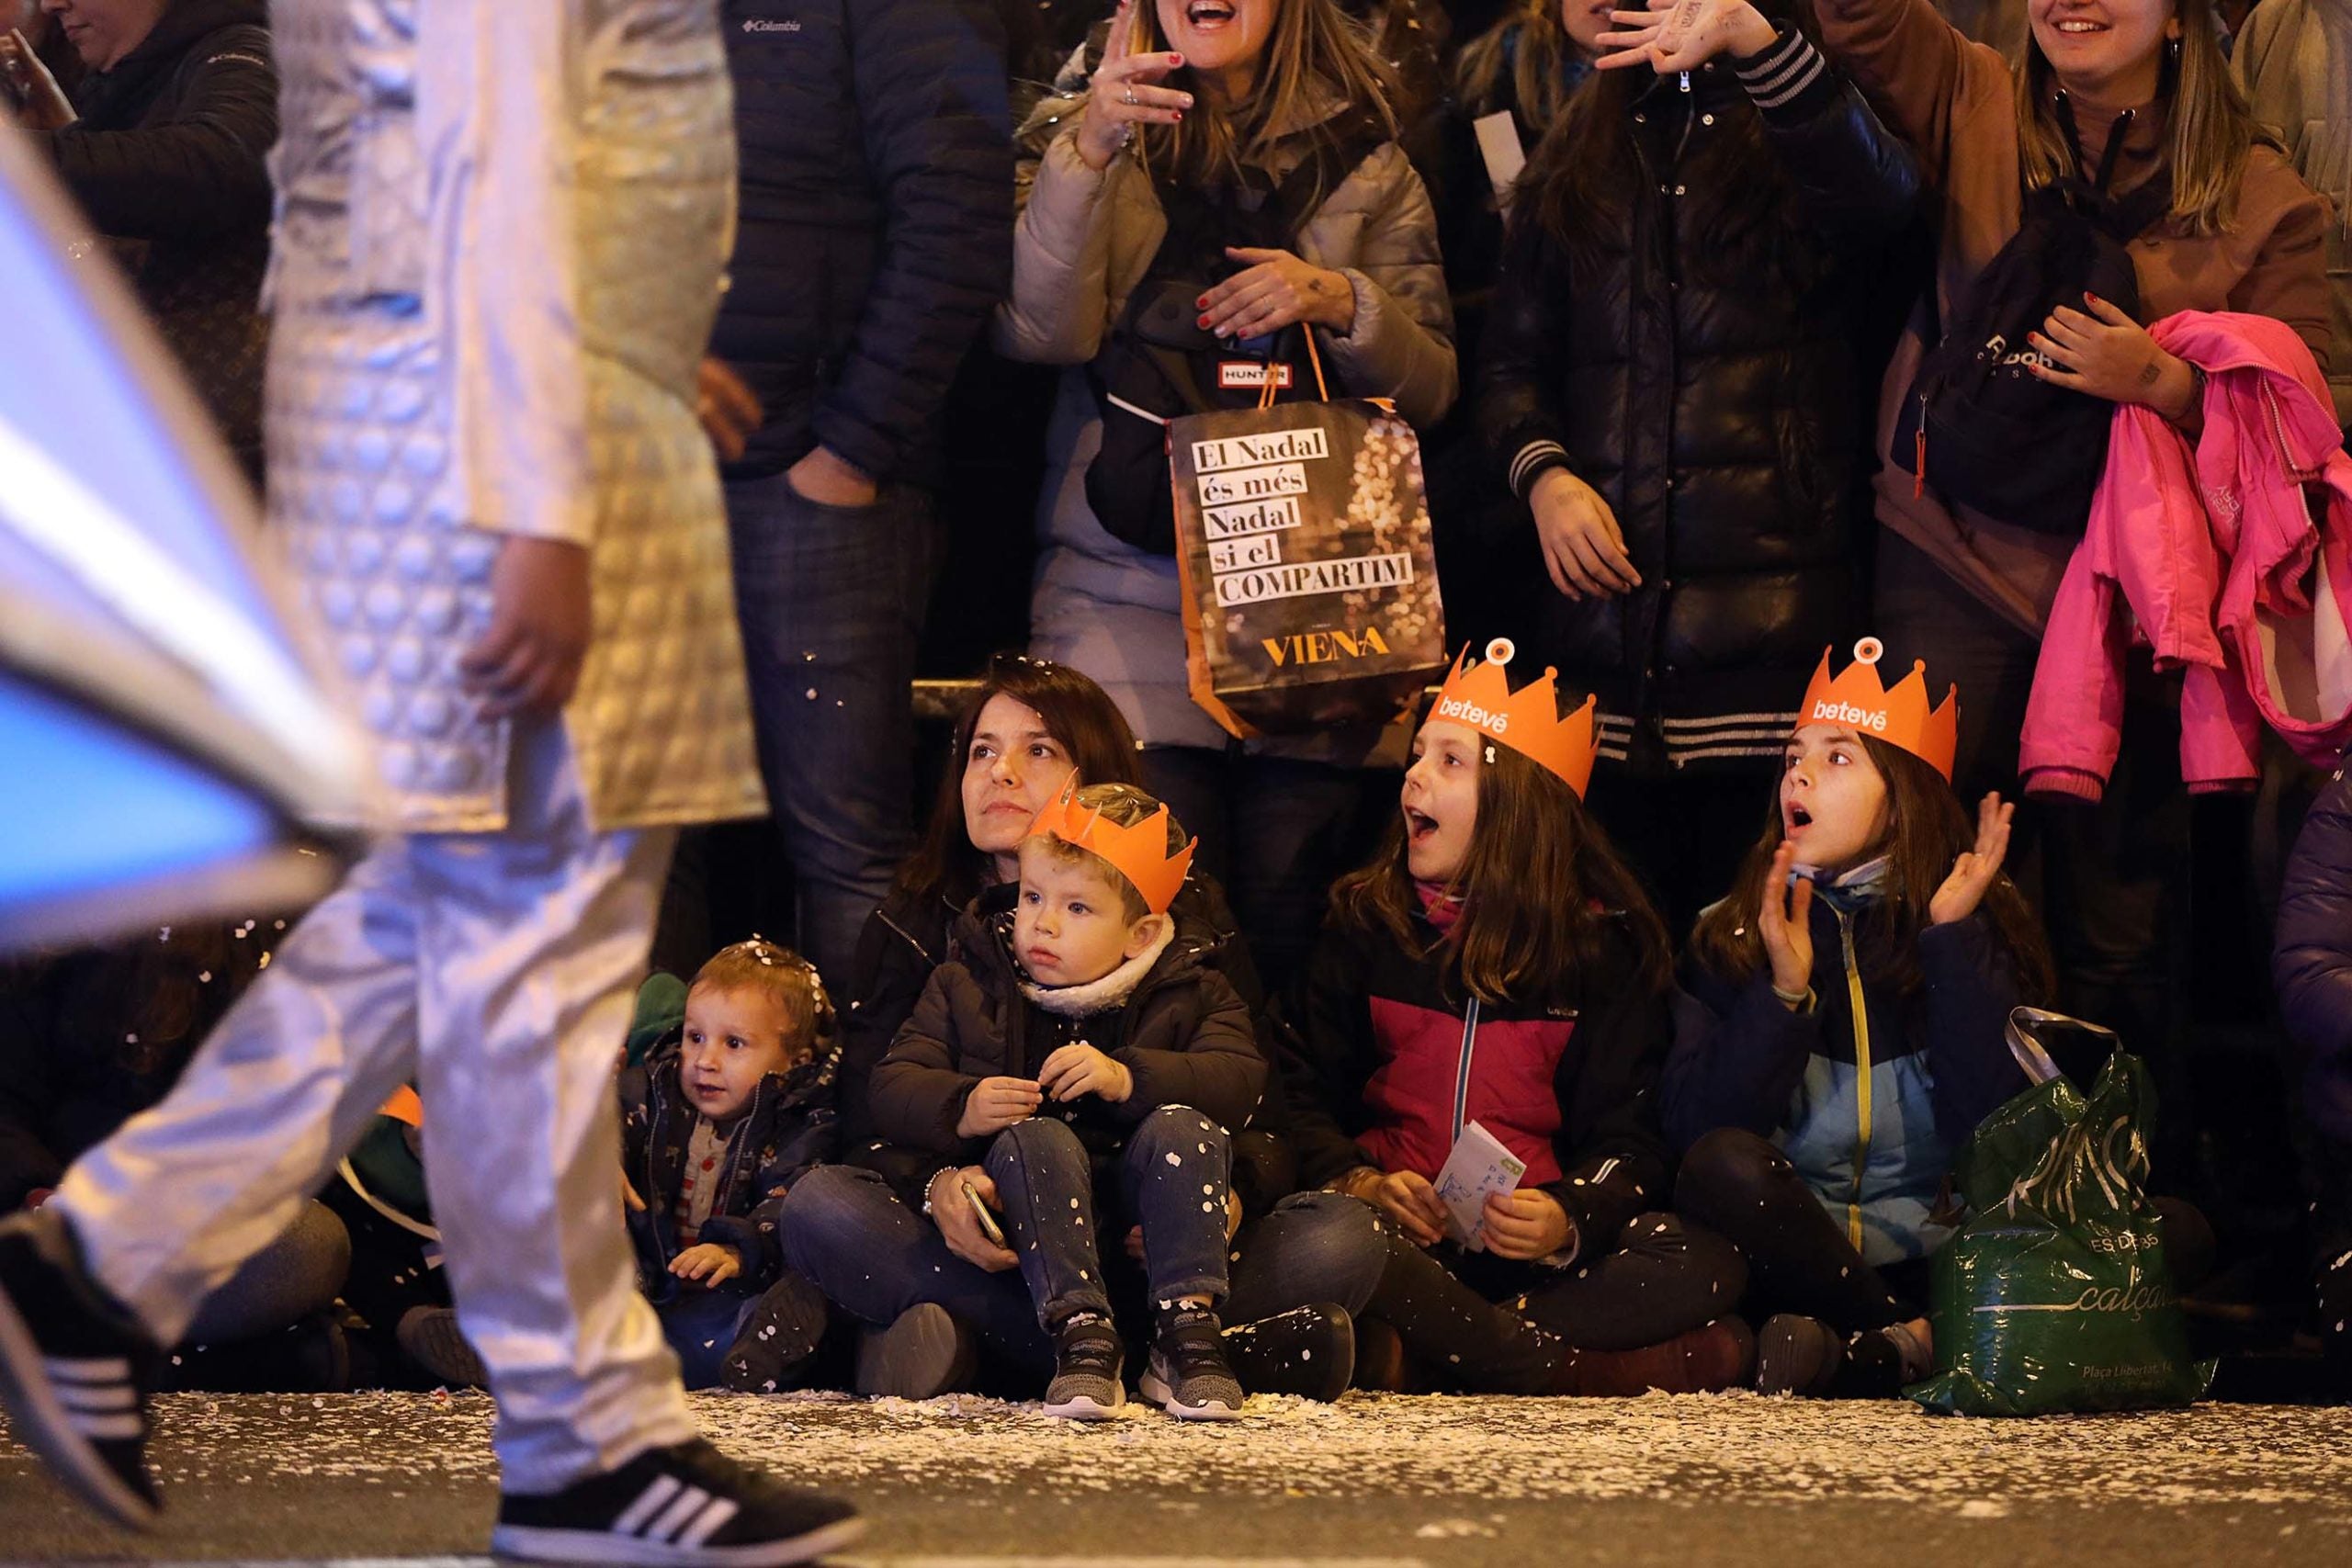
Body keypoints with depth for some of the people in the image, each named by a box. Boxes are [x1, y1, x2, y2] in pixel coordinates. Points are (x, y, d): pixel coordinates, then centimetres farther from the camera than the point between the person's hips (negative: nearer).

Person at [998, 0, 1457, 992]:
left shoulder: (1364, 159, 13)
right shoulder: (1081, 133, 10)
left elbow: (1430, 387, 9)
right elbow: (1038, 332, -7)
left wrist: (1340, 304, -10)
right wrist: (1085, 151, -19)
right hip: (1128, 596, -1)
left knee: (1288, 928, -3)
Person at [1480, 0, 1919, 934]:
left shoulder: (1803, 132, 5)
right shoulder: (1574, 166, 19)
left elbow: (1879, 192, -20)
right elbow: (1511, 363, 18)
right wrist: (1541, 473, -4)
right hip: (1604, 610, 4)